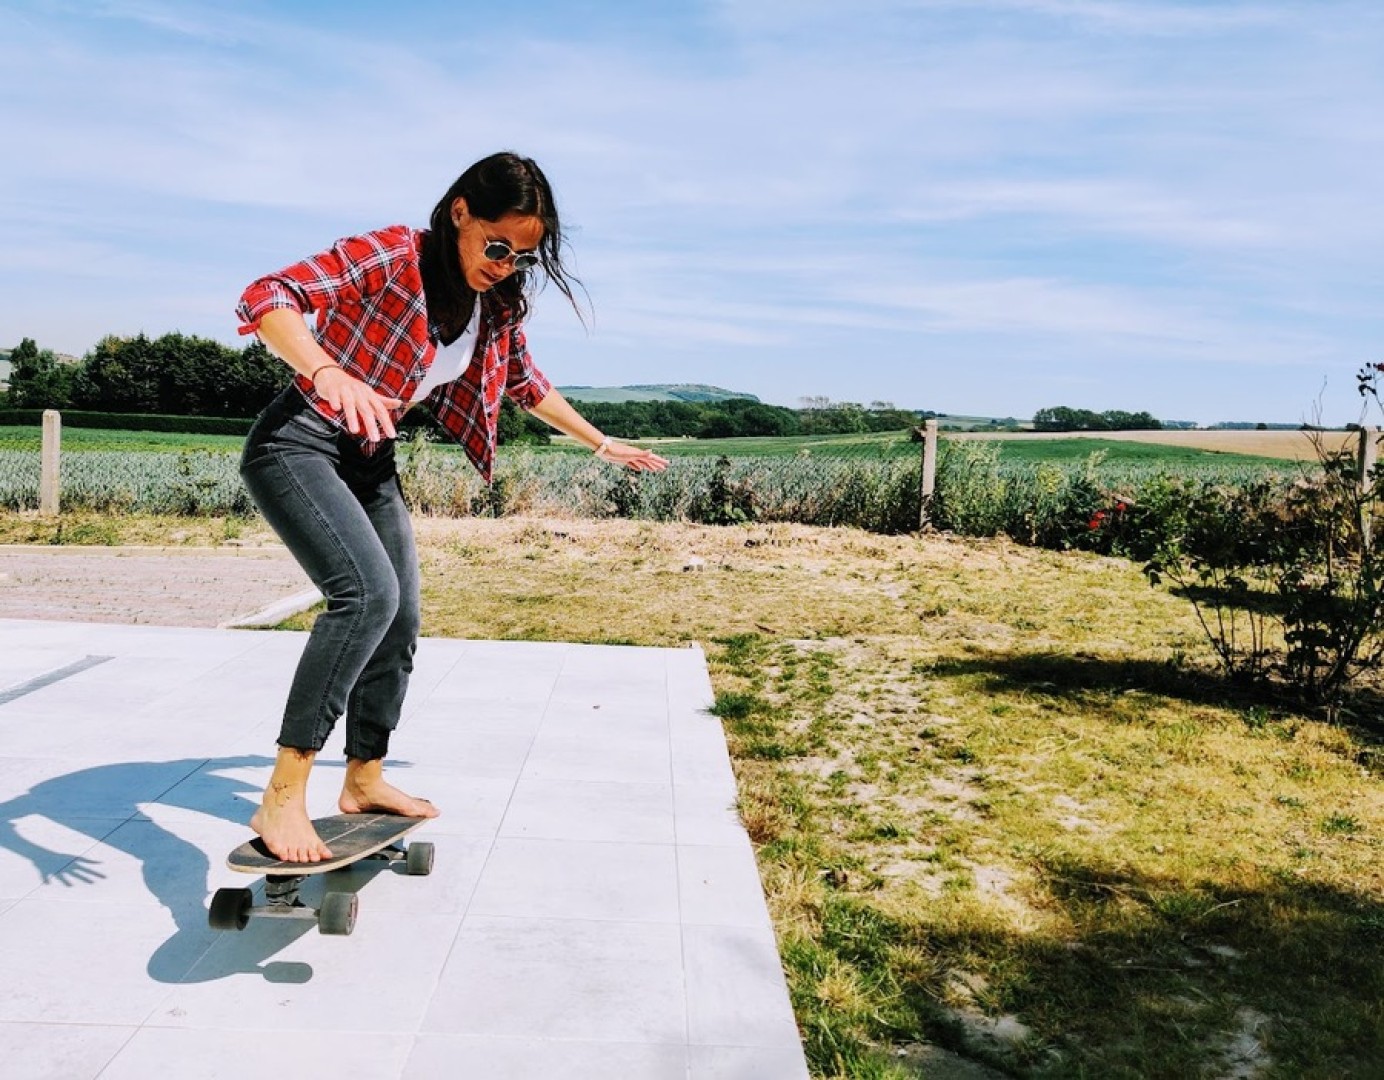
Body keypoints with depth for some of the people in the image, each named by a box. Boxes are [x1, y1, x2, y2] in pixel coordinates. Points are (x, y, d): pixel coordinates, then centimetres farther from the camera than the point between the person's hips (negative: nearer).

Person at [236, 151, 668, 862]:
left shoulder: (497, 307, 2)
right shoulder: (390, 255, -20)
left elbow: (525, 382, 21)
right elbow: (265, 298, -30)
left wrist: (601, 444, 26)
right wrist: (327, 372, -49)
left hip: (370, 461, 8)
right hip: (297, 444, -8)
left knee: (400, 621, 9)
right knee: (368, 592, -28)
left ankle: (364, 780, 28)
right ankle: (281, 798, -21)